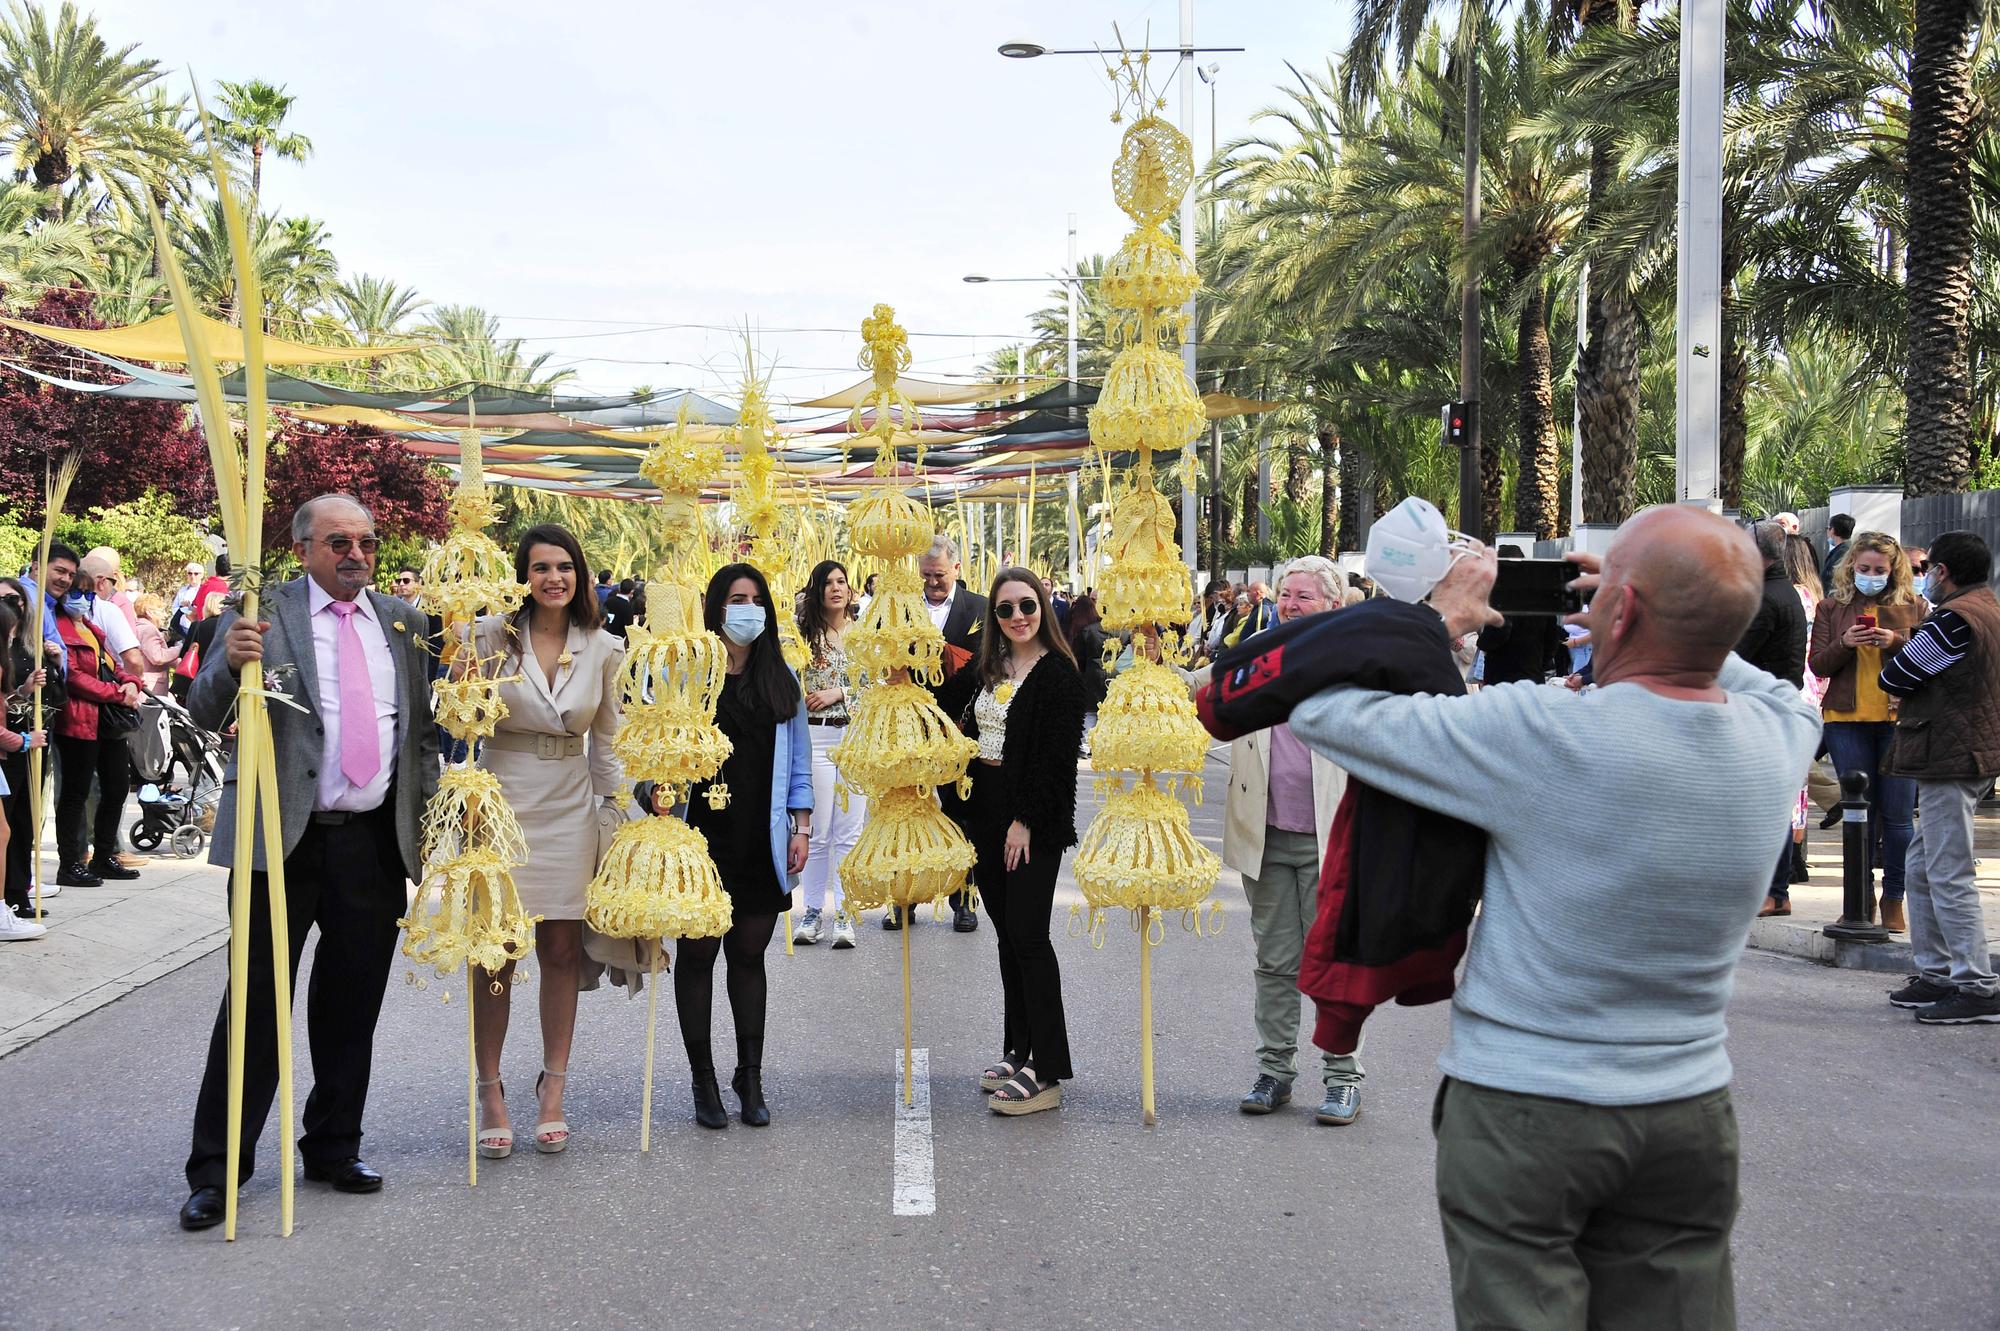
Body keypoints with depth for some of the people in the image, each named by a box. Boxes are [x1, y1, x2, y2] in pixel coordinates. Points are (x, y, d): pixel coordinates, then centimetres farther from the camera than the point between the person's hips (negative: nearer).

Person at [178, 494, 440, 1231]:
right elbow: (206, 713, -8)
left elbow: (422, 727, 16)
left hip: (376, 839, 4)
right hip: (285, 838, -4)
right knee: (255, 999, -1)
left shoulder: (400, 619, 11)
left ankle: (333, 1148, 25)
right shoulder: (263, 610, -2)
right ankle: (216, 1170, 6)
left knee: (352, 1004, 11)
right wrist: (230, 662, -28)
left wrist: (429, 816, 9)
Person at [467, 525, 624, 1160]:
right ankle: (489, 1091, 12)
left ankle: (553, 1089, 16)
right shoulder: (491, 635, -4)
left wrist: (619, 808, 11)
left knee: (562, 950, 4)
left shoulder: (603, 650, 4)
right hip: (501, 802, -2)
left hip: (570, 809, 2)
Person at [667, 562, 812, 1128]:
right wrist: (657, 794, -16)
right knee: (698, 954, 4)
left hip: (762, 844, 3)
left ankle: (750, 1077, 17)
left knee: (749, 955, 9)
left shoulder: (781, 680, 10)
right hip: (702, 837, -3)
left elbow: (797, 759, 13)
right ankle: (704, 1081, 13)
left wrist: (802, 826, 7)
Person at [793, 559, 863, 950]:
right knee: (817, 831, 1)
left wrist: (837, 693, -8)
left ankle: (845, 914, 4)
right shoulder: (804, 632, 5)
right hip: (815, 736, -1)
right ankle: (814, 911, 10)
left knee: (850, 830, 0)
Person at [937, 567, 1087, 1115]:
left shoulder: (1058, 672, -10)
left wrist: (1026, 821, -18)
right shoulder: (987, 668, 12)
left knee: (1028, 937, -8)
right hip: (985, 813, 7)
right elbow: (942, 703, 25)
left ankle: (1046, 1073, -4)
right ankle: (1018, 1051, 21)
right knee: (1008, 935, 12)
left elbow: (1055, 755, -15)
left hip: (1033, 821, -7)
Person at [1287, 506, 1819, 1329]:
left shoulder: (1540, 734, -21)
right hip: (1689, 1108, 5)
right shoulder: (1776, 738, -6)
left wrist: (1440, 619, 2)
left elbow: (1321, 710, -12)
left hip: (1523, 1106, -4)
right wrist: (1679, 623, 16)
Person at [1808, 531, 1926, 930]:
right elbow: (1817, 664, 4)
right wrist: (1845, 644, -14)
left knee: (1897, 815, 0)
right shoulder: (1832, 606, 8)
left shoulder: (1913, 605, 6)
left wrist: (1896, 642, -16)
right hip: (1847, 720, 1)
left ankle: (1894, 899, 10)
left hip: (1899, 719, -1)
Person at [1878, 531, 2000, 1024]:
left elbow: (1894, 678, -11)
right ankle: (1936, 974, 22)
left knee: (1949, 876, -8)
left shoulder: (1954, 618, -17)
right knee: (1923, 869, 17)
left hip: (1950, 757, -11)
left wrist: (1904, 649, 9)